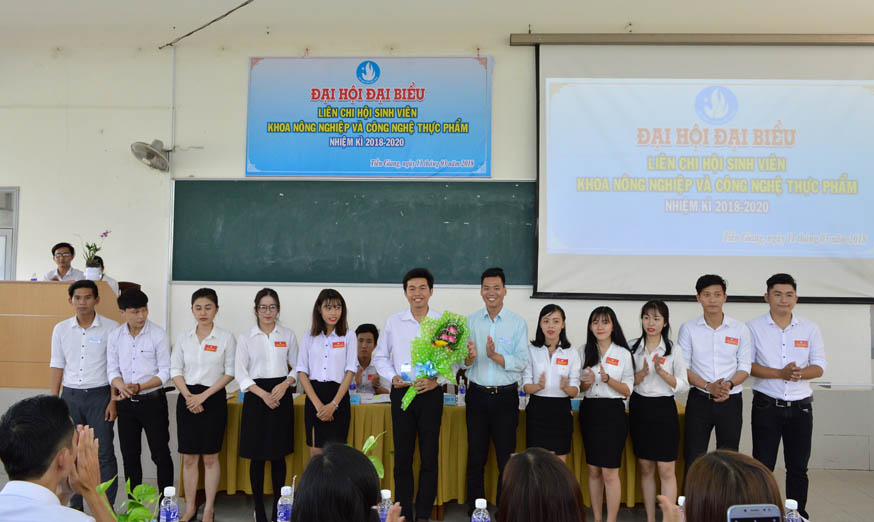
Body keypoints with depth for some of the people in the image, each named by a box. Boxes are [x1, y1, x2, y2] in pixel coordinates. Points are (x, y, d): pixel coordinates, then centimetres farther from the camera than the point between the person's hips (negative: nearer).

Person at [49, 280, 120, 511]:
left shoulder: (111, 328, -5)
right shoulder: (61, 329, 5)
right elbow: (56, 366, 9)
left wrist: (113, 401, -8)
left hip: (99, 396, -3)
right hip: (70, 396, 4)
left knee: (104, 453, -2)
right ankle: (75, 506, 23)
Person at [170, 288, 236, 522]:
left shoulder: (226, 337, -4)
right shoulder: (183, 338, 5)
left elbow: (230, 372, -5)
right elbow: (175, 370, 4)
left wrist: (204, 396, -12)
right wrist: (188, 396, -9)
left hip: (213, 398, -3)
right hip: (187, 398, 3)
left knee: (210, 457, 4)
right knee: (189, 458, 8)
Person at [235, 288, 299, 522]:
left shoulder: (288, 335, 7)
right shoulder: (245, 337, 3)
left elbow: (296, 367, 9)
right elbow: (240, 372, -3)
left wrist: (285, 384, -11)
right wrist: (263, 394, -13)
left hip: (281, 396, 1)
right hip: (256, 396, -1)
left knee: (278, 455, 6)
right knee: (257, 456, 2)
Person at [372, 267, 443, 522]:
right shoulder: (393, 322, 4)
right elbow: (380, 357, 10)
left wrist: (436, 380, -13)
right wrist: (392, 377, -7)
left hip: (430, 393, -1)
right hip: (401, 393, 1)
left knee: (429, 457, 4)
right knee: (402, 457, 7)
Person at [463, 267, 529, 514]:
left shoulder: (518, 323, -1)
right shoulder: (470, 321, 4)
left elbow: (522, 362, -9)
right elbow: (461, 363, 1)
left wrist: (495, 356, -23)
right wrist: (470, 357, -21)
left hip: (506, 395, -1)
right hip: (477, 394, 2)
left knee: (506, 457, 7)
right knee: (476, 457, 9)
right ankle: (474, 510, 22)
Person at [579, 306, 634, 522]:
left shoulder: (623, 354, -2)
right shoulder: (585, 352, 7)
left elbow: (627, 390, -3)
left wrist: (607, 379, -19)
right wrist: (586, 382, -11)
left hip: (612, 412, -3)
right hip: (589, 411, 4)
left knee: (610, 472, -4)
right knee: (594, 471, 10)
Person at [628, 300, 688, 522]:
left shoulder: (674, 350, -2)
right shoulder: (632, 348, 3)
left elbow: (683, 386, -3)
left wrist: (663, 373, -19)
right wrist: (641, 374, -16)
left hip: (664, 409, -2)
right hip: (639, 409, 2)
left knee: (666, 470, -3)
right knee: (646, 468, 11)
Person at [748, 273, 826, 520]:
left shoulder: (810, 329, 4)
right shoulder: (754, 327, -3)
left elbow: (819, 367, 2)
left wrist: (800, 373, -19)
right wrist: (781, 374, -20)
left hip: (800, 406, 2)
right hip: (766, 405, -2)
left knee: (798, 467, 10)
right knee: (763, 465, 3)